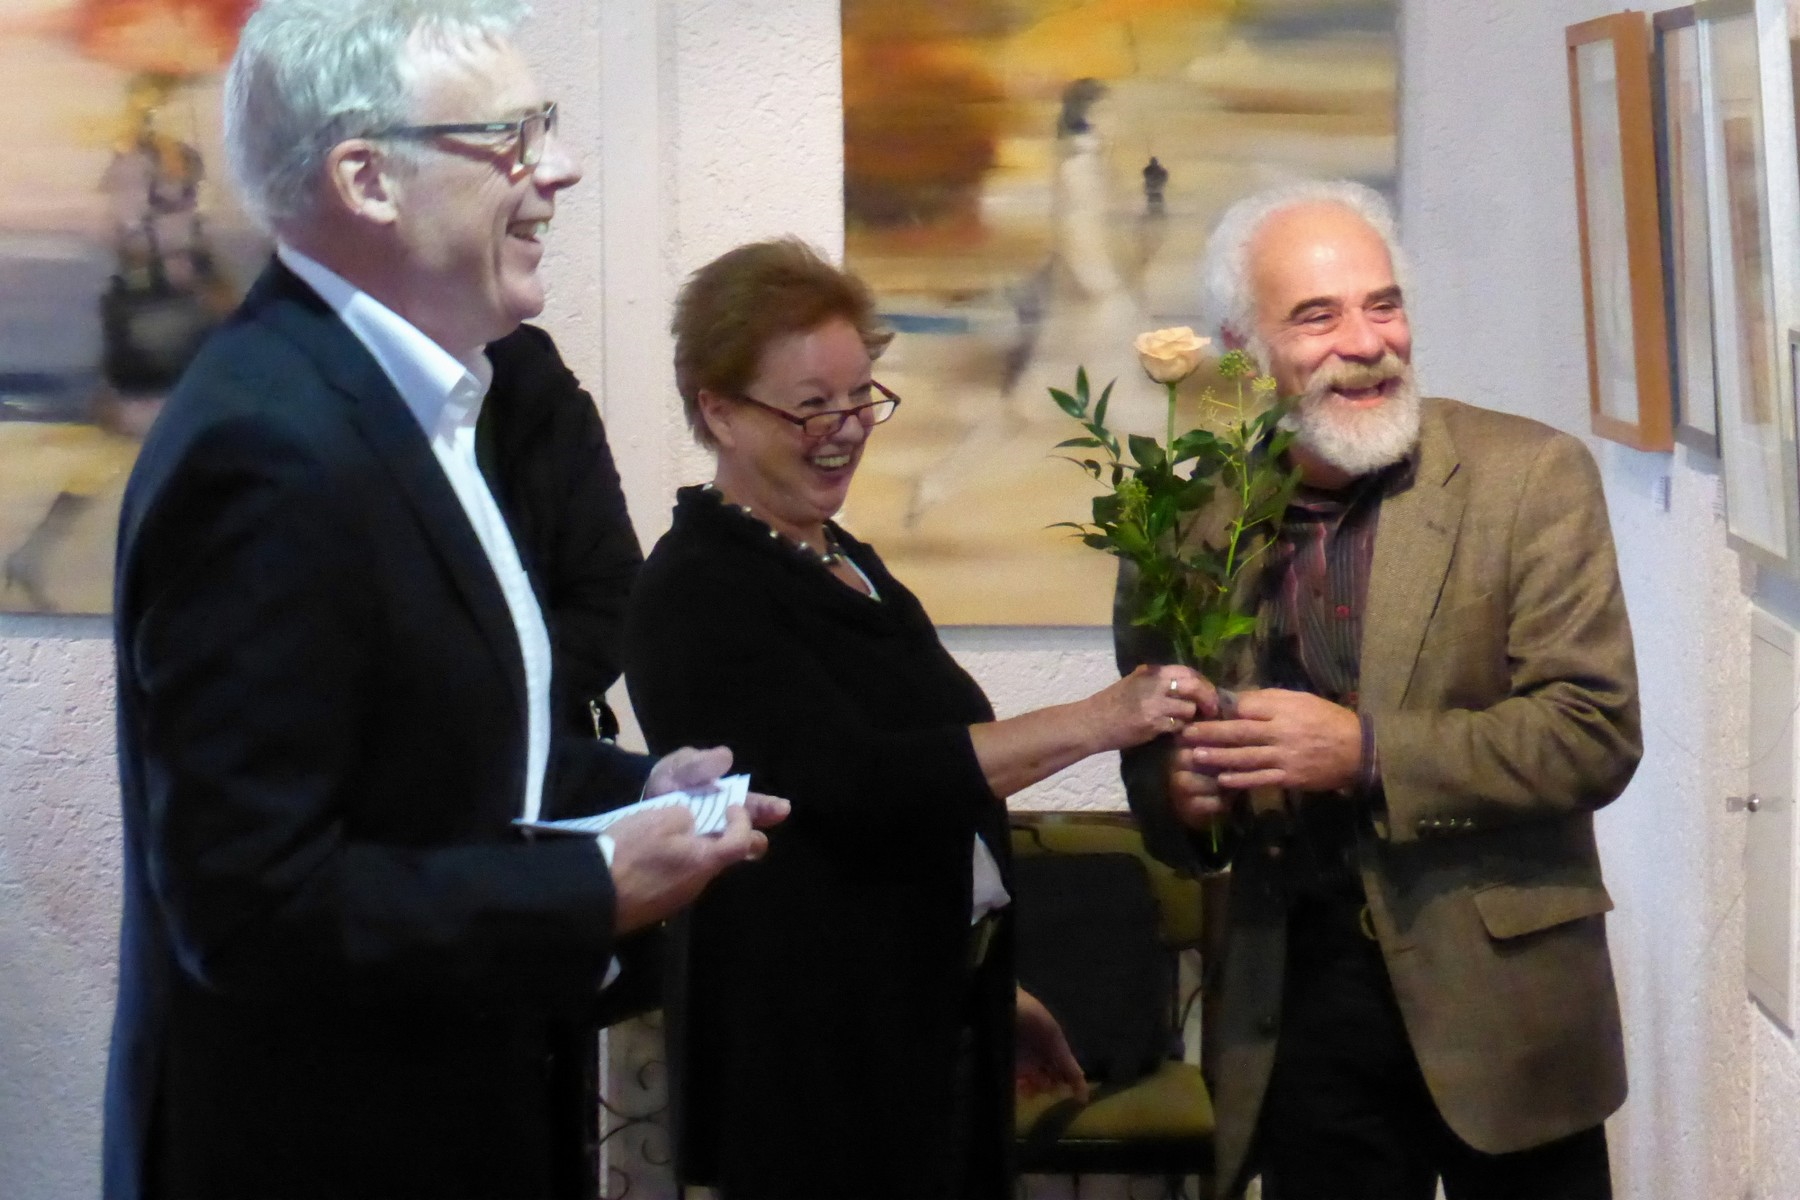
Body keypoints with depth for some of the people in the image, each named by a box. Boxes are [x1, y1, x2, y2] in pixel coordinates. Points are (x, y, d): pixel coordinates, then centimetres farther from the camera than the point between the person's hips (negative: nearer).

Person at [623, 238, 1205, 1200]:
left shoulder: (844, 563, 14)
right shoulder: (700, 595, -14)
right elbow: (858, 784, -24)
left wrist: (995, 992, 24)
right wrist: (1096, 720, -26)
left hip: (934, 1023, 8)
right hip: (817, 1053, -8)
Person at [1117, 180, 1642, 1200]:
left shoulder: (1532, 477, -7)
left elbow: (1598, 732, -13)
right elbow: (1155, 744, 14)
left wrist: (1363, 752, -23)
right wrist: (1175, 791, -10)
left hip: (1497, 997, -2)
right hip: (1299, 1014, 2)